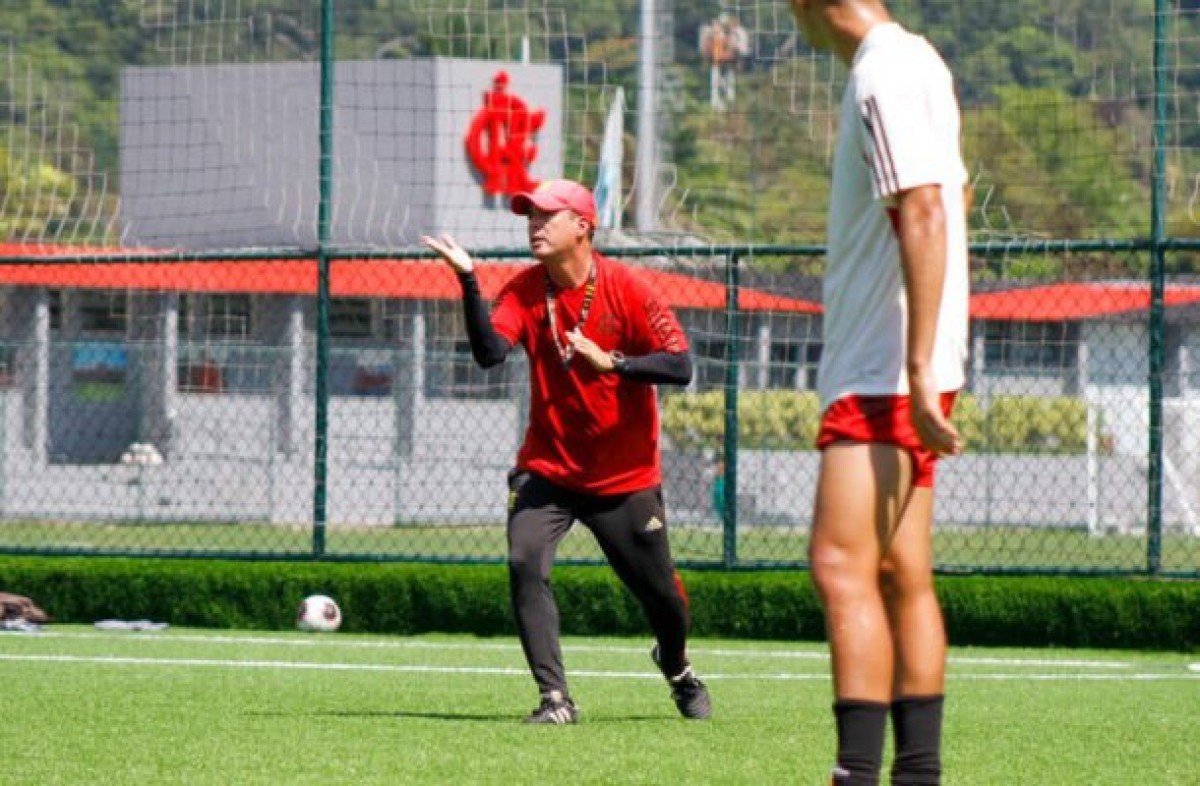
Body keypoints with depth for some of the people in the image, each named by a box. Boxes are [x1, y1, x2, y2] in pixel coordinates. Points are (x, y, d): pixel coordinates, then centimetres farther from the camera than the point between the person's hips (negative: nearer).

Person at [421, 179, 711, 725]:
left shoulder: (626, 289, -12)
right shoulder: (524, 290, -5)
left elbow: (680, 366, -16)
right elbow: (489, 352, -21)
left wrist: (611, 362, -28)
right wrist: (468, 280, -30)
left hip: (625, 475, -1)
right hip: (547, 469, 1)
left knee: (660, 593, 8)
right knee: (524, 564, -22)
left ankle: (677, 669, 42)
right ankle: (554, 698, -17)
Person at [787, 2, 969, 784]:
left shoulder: (887, 74, -15)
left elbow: (925, 214, -22)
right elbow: (948, 198, 24)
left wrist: (919, 369, -24)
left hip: (886, 375, -10)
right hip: (898, 369, 10)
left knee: (843, 567, -15)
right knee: (903, 577, 10)